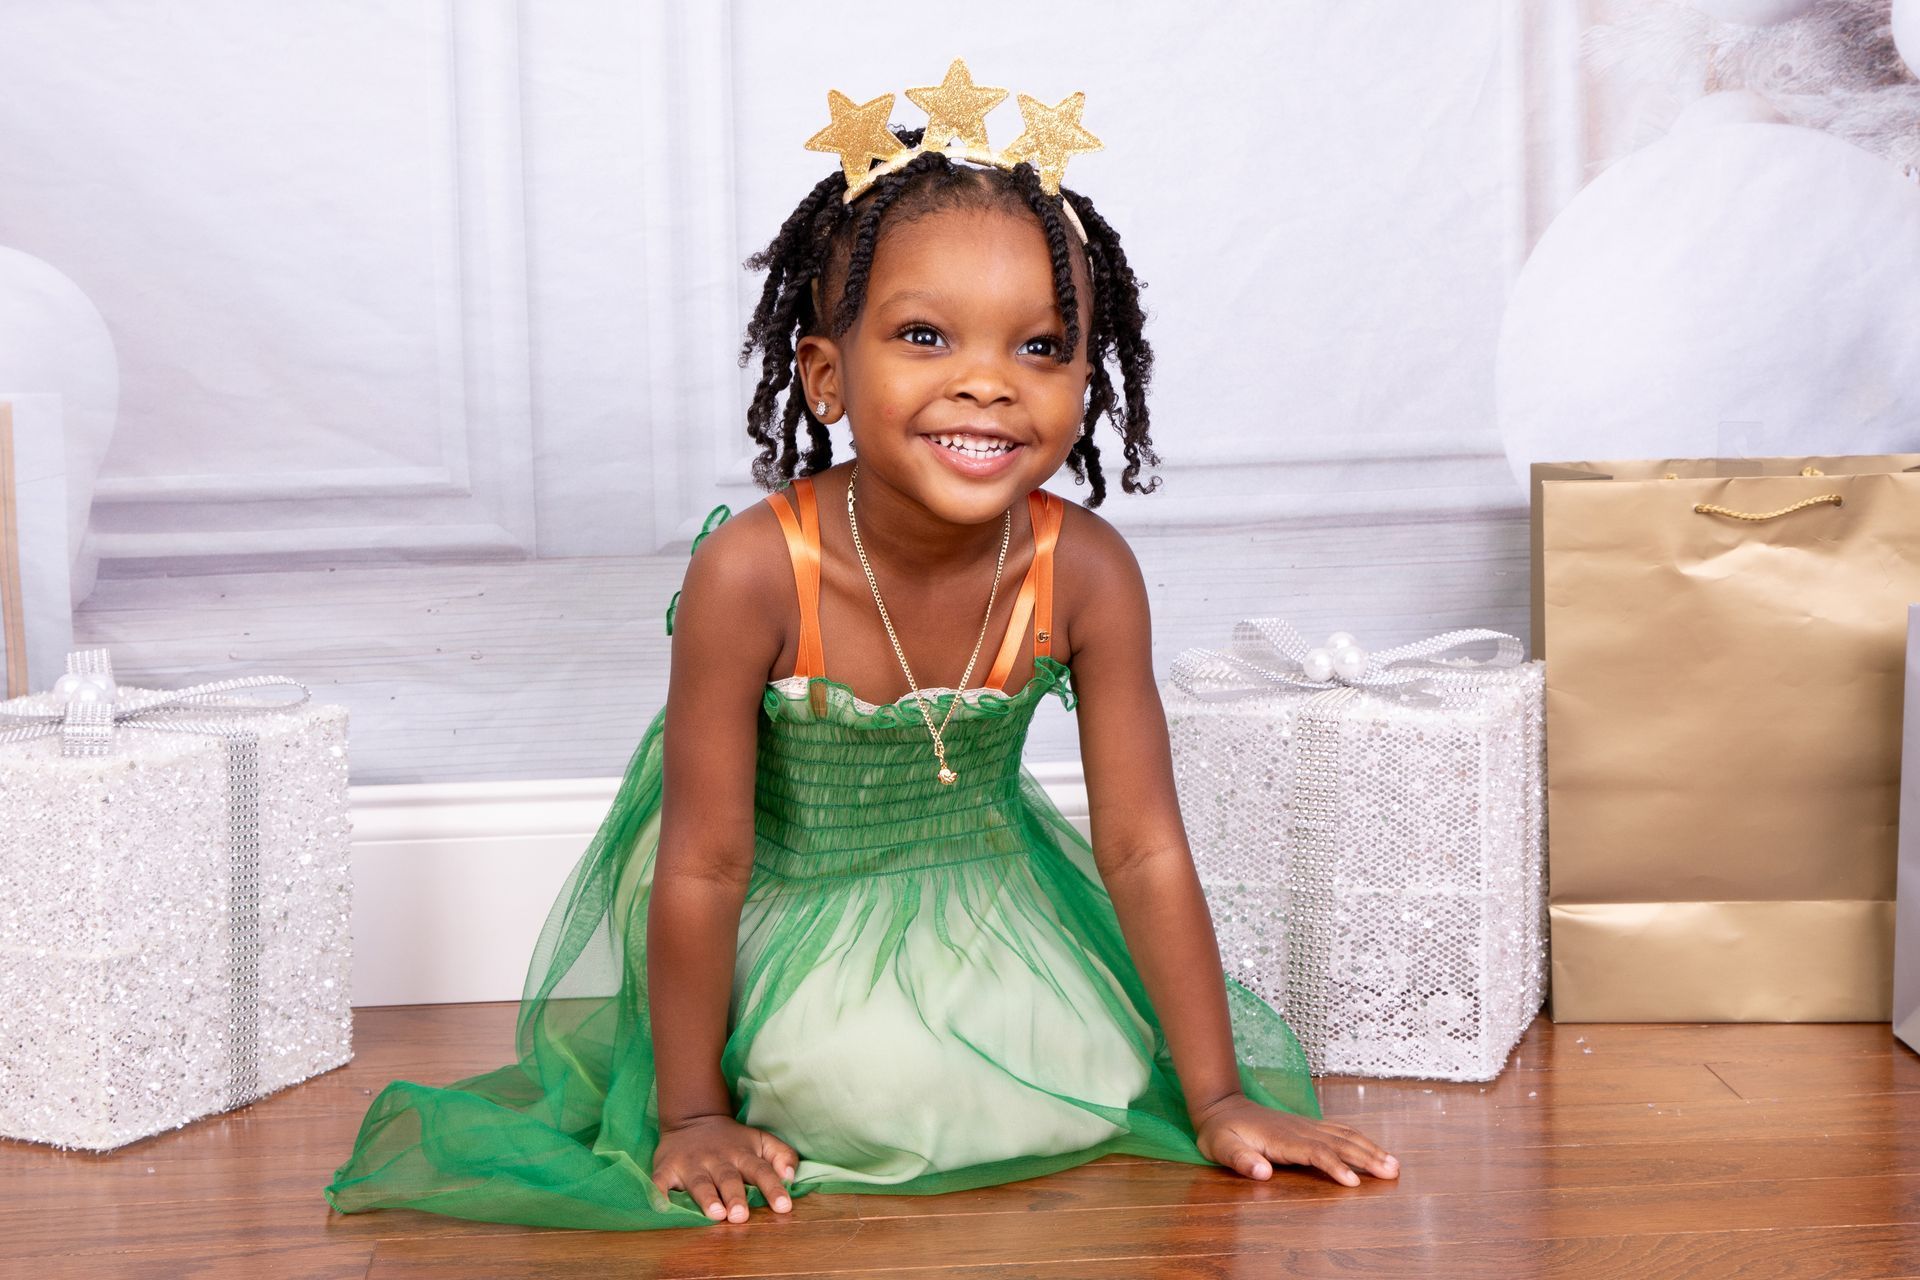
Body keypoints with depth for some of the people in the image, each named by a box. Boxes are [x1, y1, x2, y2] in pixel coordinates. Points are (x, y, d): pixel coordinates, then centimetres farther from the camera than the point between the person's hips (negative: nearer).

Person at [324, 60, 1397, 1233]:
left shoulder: (1084, 572, -24)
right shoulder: (753, 574, -32)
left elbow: (1146, 851, -15)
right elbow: (702, 868, -23)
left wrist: (1220, 1102, -12)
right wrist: (692, 1117, -16)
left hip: (985, 886, 3)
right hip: (782, 905, -3)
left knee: (1096, 1082, -8)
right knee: (873, 1092, -21)